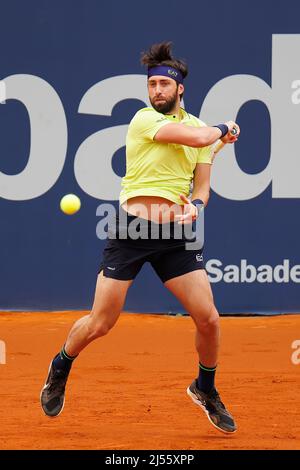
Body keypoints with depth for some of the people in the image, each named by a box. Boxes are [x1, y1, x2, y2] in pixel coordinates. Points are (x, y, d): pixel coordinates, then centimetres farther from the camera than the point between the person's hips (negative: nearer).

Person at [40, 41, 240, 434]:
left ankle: (206, 390, 23)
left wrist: (196, 205, -9)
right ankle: (61, 368, 29)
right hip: (131, 230, -4)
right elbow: (196, 137, -19)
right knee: (100, 324, -2)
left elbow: (202, 185, 14)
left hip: (177, 233, 4)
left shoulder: (201, 127, 12)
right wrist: (222, 130, 2)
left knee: (208, 318, -4)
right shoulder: (144, 119, -6)